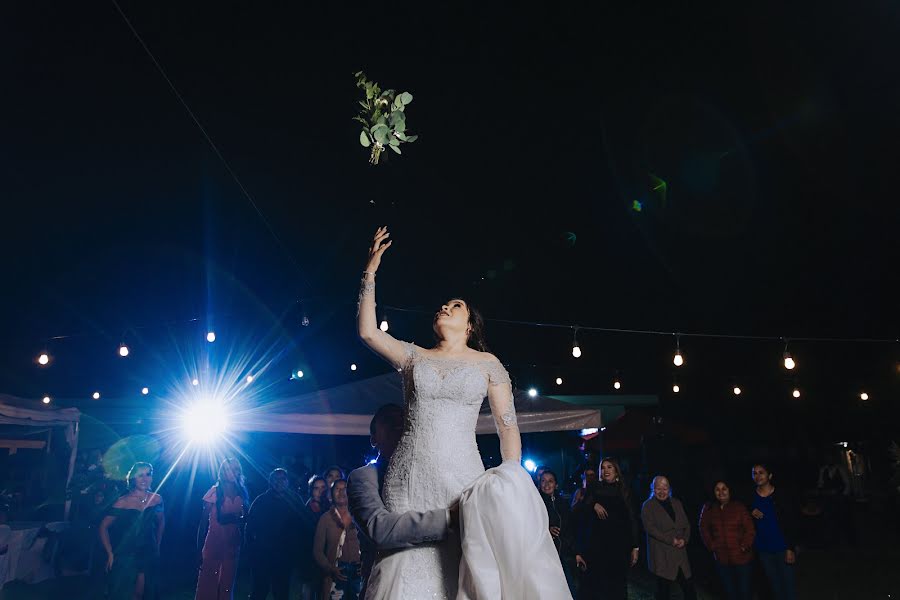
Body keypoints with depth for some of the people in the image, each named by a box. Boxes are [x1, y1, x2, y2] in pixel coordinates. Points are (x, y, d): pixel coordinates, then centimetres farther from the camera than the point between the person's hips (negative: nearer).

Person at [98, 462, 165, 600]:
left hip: (149, 558, 3)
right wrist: (110, 554, -8)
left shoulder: (157, 499, -3)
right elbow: (103, 527, -6)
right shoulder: (123, 503, -13)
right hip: (125, 557, -3)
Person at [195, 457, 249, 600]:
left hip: (233, 544, 3)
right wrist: (199, 543, -5)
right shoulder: (214, 491, -6)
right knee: (208, 580, 2)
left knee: (227, 581, 12)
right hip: (213, 542, -3)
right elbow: (204, 519, -5)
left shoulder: (242, 493, 3)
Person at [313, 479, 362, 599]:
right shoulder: (325, 518, 3)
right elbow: (317, 550, 3)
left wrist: (365, 565, -9)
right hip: (335, 575, -1)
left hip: (357, 573, 1)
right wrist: (331, 569, -10)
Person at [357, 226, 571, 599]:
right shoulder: (414, 356, 14)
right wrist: (370, 272, 3)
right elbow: (367, 331, 3)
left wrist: (514, 483, -6)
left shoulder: (487, 363, 9)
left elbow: (508, 427, 5)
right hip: (408, 478, 1)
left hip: (461, 476, 0)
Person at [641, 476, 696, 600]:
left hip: (680, 552, 5)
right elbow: (650, 528, -11)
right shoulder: (648, 506, -2)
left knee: (688, 585, 3)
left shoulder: (676, 503, 13)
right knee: (664, 589, 1)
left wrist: (684, 539, -6)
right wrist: (671, 540, -16)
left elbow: (686, 524, 13)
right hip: (661, 555, -4)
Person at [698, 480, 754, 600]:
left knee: (744, 590, 6)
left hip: (741, 557, -2)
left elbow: (750, 530, -6)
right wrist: (712, 546, 0)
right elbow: (704, 529, 8)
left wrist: (744, 546, -11)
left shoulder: (739, 507, -6)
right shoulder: (708, 508, 1)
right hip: (722, 558, 2)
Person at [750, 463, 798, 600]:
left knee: (789, 582, 6)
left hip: (782, 548, -3)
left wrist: (791, 548, -13)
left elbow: (791, 524, -10)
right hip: (763, 550, 3)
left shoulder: (781, 496, -11)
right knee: (774, 584, 15)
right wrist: (751, 513, -11)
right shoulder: (751, 497, -2)